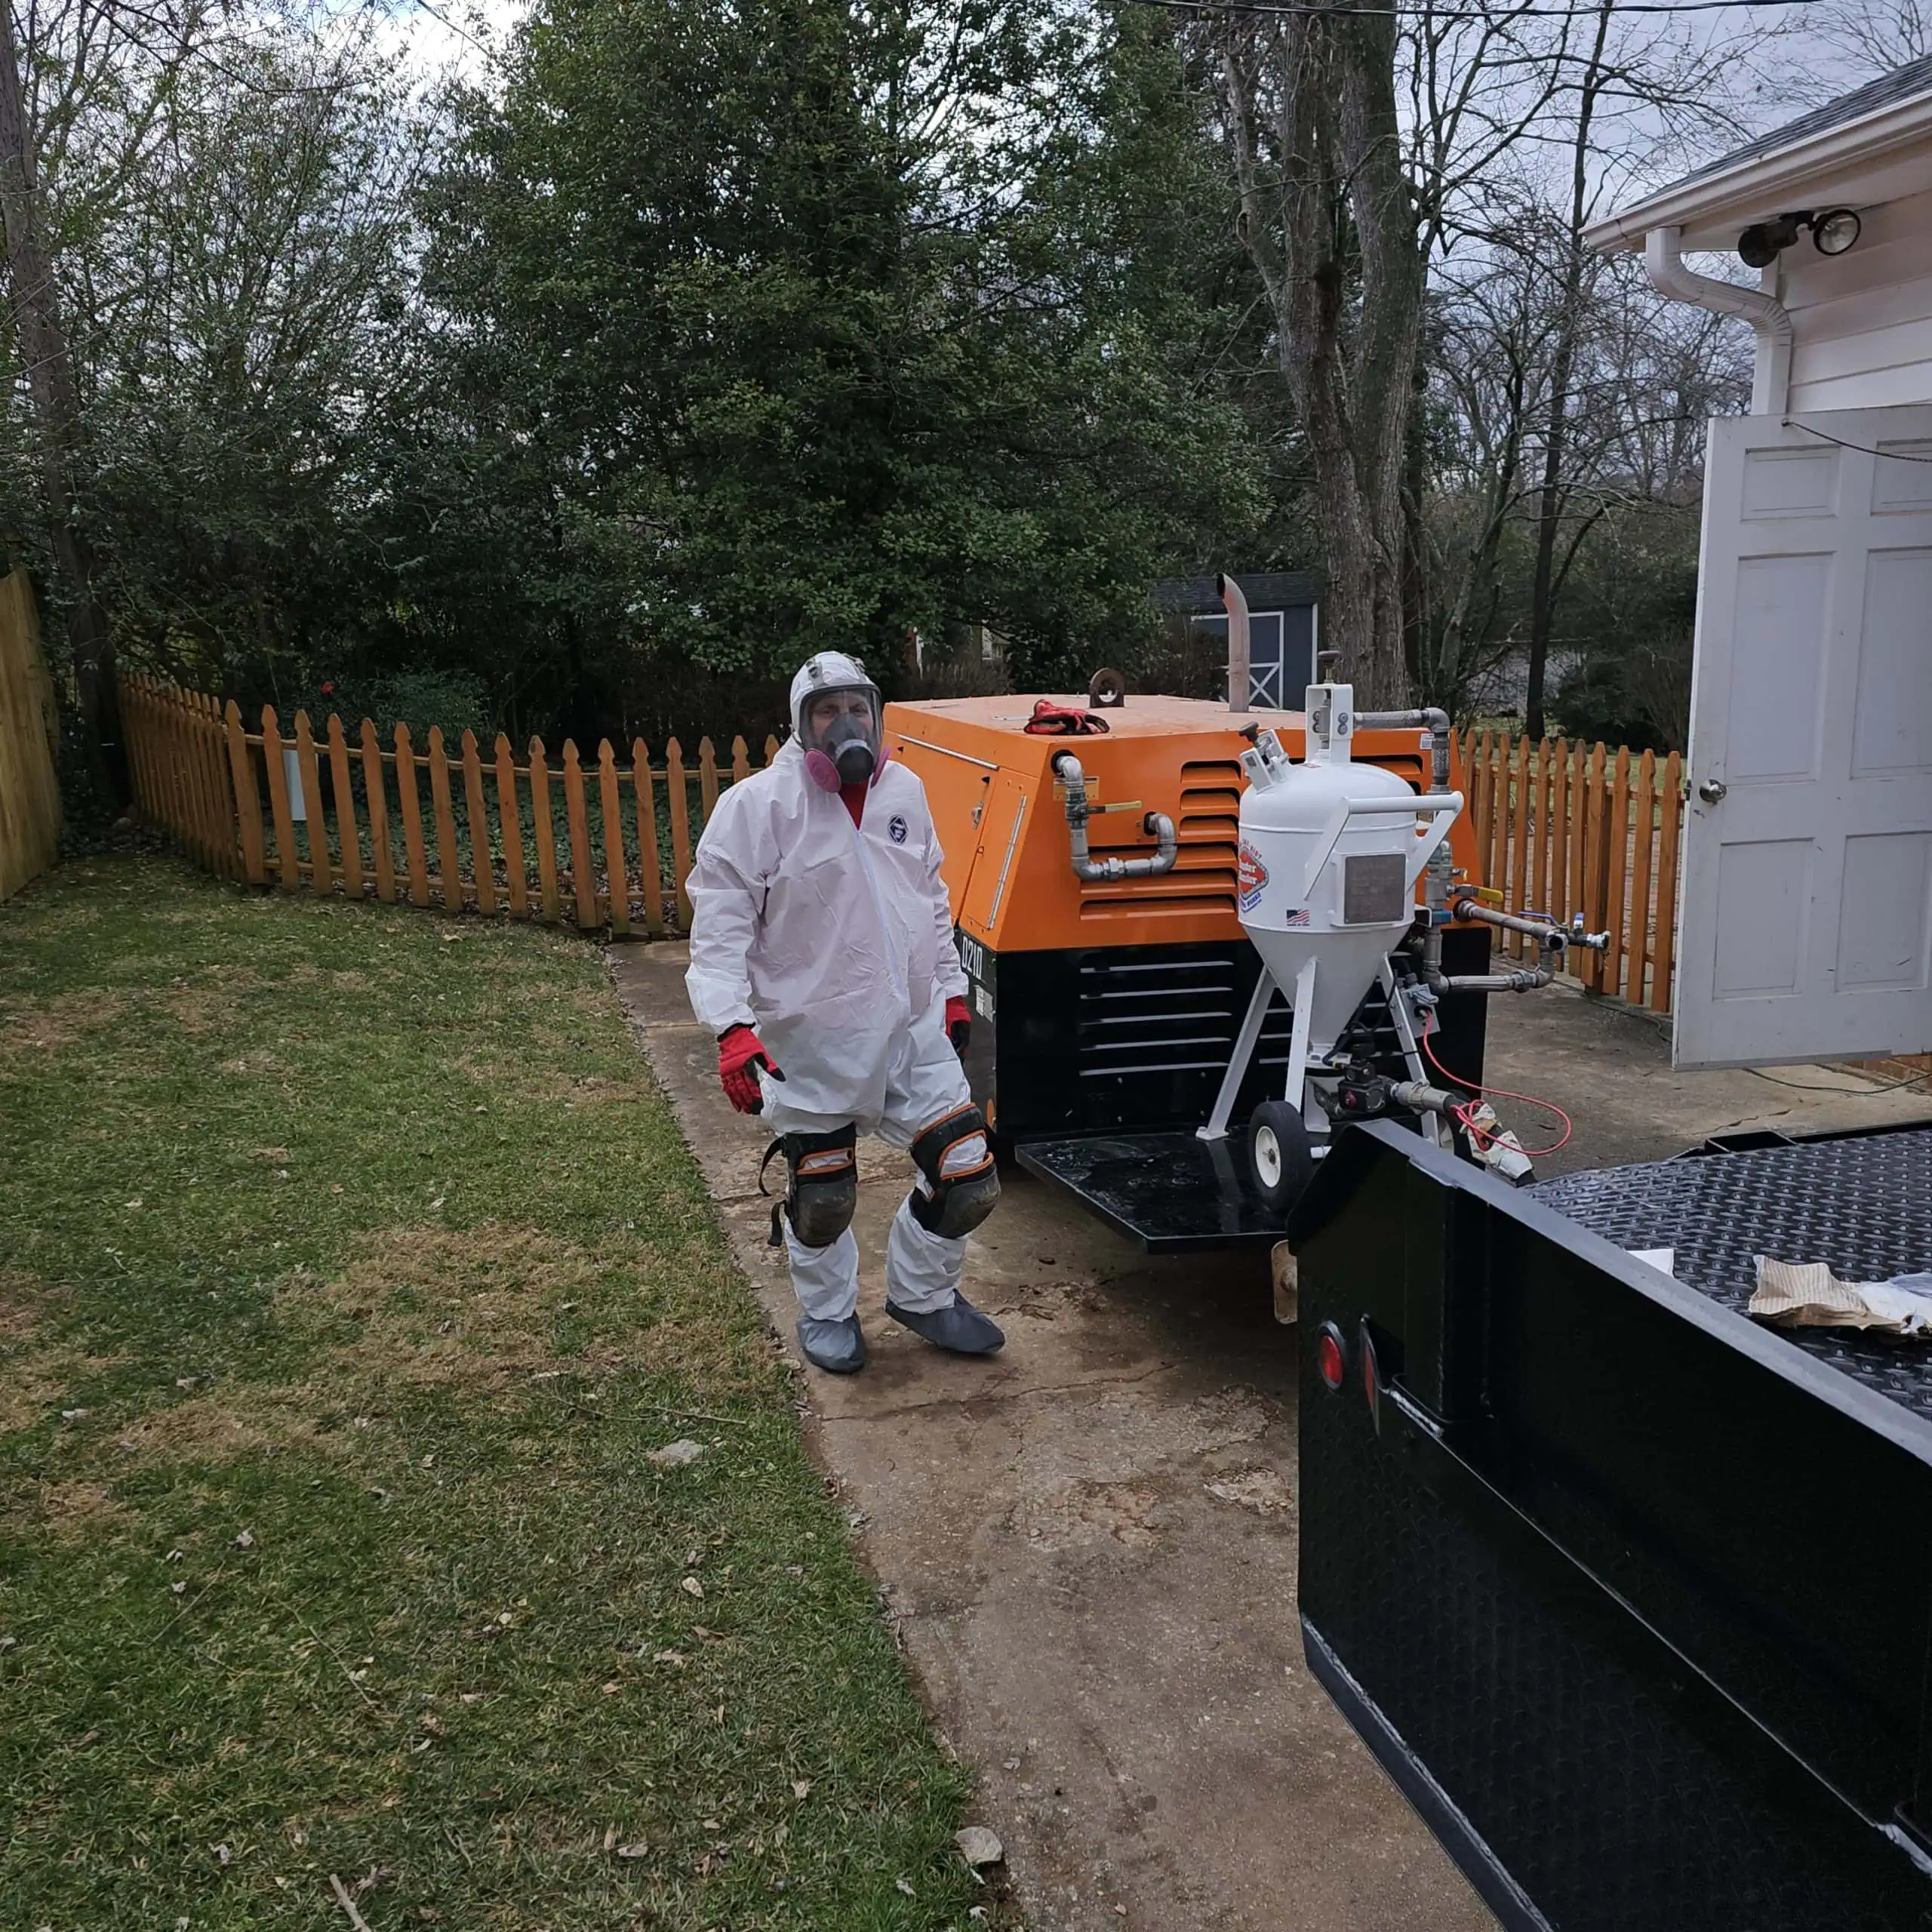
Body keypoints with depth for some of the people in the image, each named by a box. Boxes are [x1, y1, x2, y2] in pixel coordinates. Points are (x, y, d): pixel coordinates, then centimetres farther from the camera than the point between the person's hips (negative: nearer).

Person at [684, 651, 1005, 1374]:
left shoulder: (905, 792, 7)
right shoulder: (758, 805, -11)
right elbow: (720, 925, -13)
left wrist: (952, 990, 21)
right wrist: (733, 1028, -23)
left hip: (913, 1026, 5)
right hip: (813, 1041, -5)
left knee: (968, 1176, 7)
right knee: (822, 1196, 9)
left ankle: (922, 1295, 32)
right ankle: (826, 1312, 38)